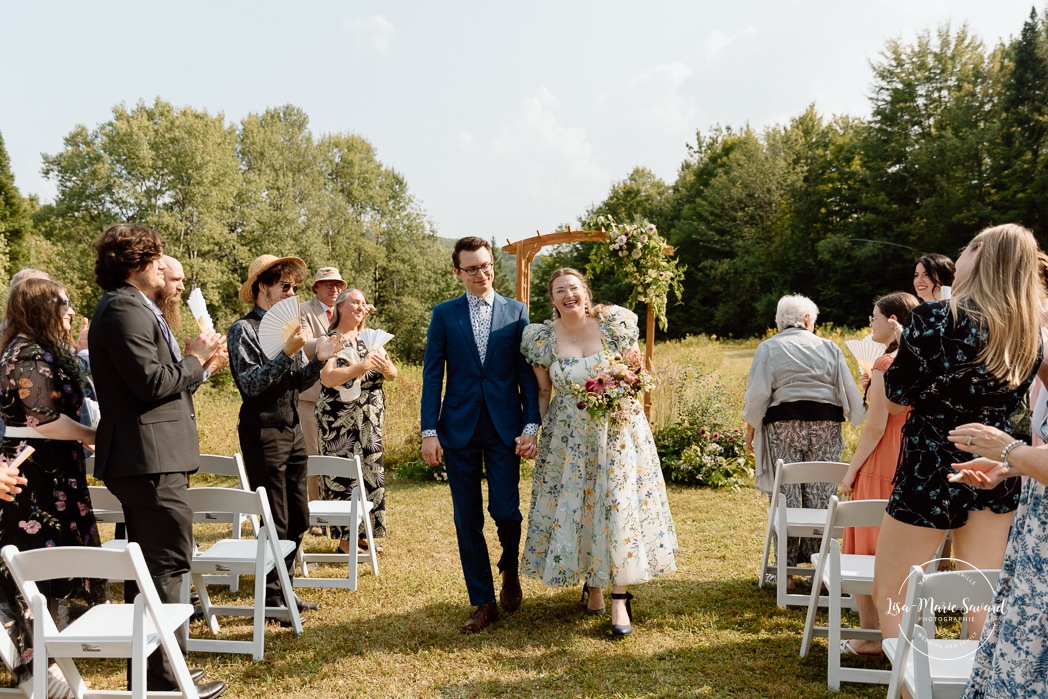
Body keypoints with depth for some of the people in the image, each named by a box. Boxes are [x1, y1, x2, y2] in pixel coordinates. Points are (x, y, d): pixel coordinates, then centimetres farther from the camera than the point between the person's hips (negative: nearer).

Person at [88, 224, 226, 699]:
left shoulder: (135, 307, 19)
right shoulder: (124, 308, -14)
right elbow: (151, 380, -22)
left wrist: (193, 361, 7)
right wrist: (195, 360, -8)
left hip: (147, 459, 11)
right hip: (150, 459, -11)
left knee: (148, 564, 17)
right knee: (167, 565, -7)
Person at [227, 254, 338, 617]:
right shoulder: (244, 329, -9)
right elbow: (250, 384, -18)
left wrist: (318, 359, -4)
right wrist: (287, 354, -25)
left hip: (292, 427, 7)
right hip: (263, 431, -7)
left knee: (298, 519, 13)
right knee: (276, 523, -1)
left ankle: (284, 589, 27)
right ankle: (271, 598, 13)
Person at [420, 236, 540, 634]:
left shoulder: (516, 312, 6)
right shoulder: (444, 314, 5)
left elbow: (527, 373, 4)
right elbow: (432, 374, 2)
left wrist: (531, 426, -5)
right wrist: (429, 430, -5)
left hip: (505, 428, -1)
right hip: (459, 429, 1)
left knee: (505, 510, -6)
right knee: (467, 519, 5)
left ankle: (510, 570, 27)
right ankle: (483, 603, 18)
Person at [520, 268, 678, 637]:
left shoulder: (613, 323, -5)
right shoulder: (541, 338, -2)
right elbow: (543, 392, 7)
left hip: (617, 430, -1)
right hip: (568, 438, 2)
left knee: (619, 506, -5)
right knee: (573, 508, 6)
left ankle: (620, 601, 2)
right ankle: (592, 585, 27)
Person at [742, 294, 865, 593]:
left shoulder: (768, 348, 4)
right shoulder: (829, 348, 10)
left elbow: (757, 395, -5)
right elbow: (849, 392, 8)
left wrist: (750, 432, 2)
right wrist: (860, 422, 23)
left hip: (782, 425, -2)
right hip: (825, 425, 2)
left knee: (785, 498, 3)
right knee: (821, 497, 9)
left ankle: (786, 570, 5)